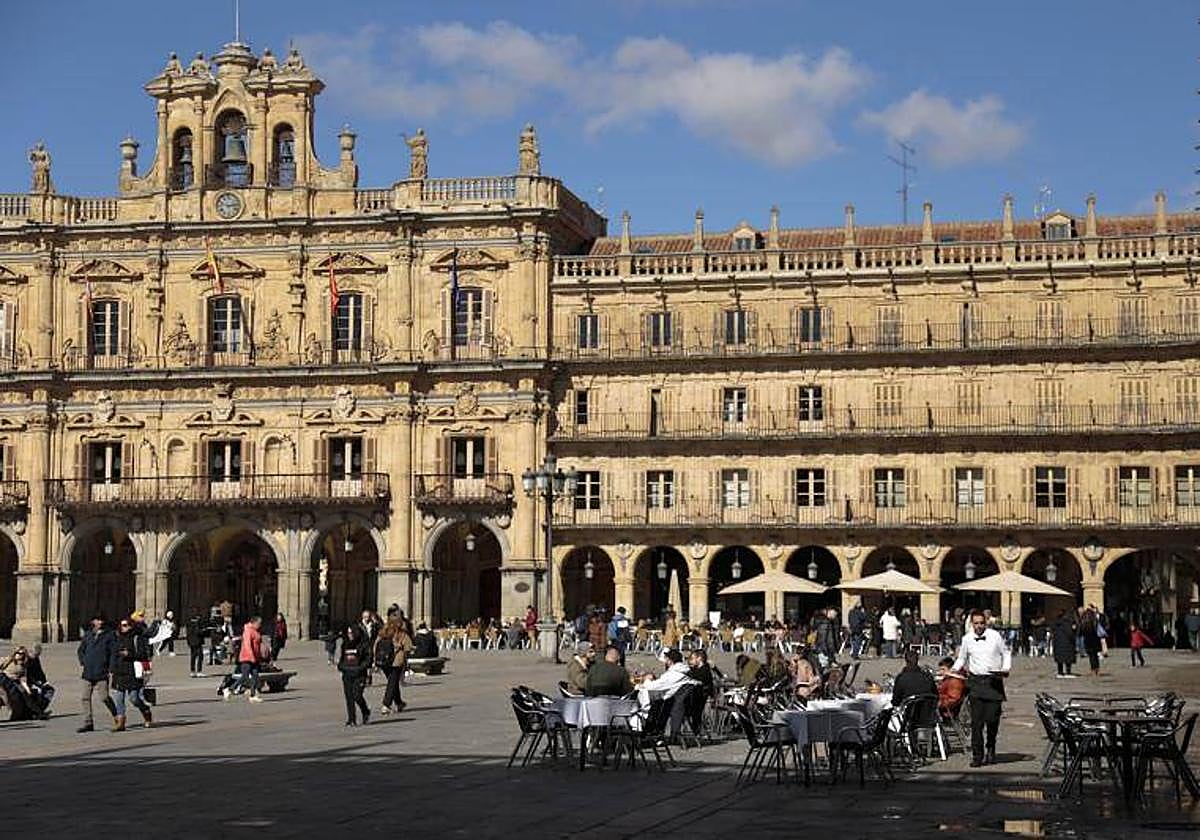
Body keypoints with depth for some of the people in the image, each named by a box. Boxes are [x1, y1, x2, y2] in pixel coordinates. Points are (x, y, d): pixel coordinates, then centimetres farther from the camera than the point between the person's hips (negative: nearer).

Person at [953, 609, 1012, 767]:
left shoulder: (995, 636, 2)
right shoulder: (967, 639, 7)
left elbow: (1006, 653, 13)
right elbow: (962, 658, 20)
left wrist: (1006, 668, -3)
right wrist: (956, 668, 2)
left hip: (994, 681, -1)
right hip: (976, 681, 1)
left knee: (992, 718, -3)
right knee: (976, 720, -5)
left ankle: (991, 749, 22)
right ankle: (977, 755, -1)